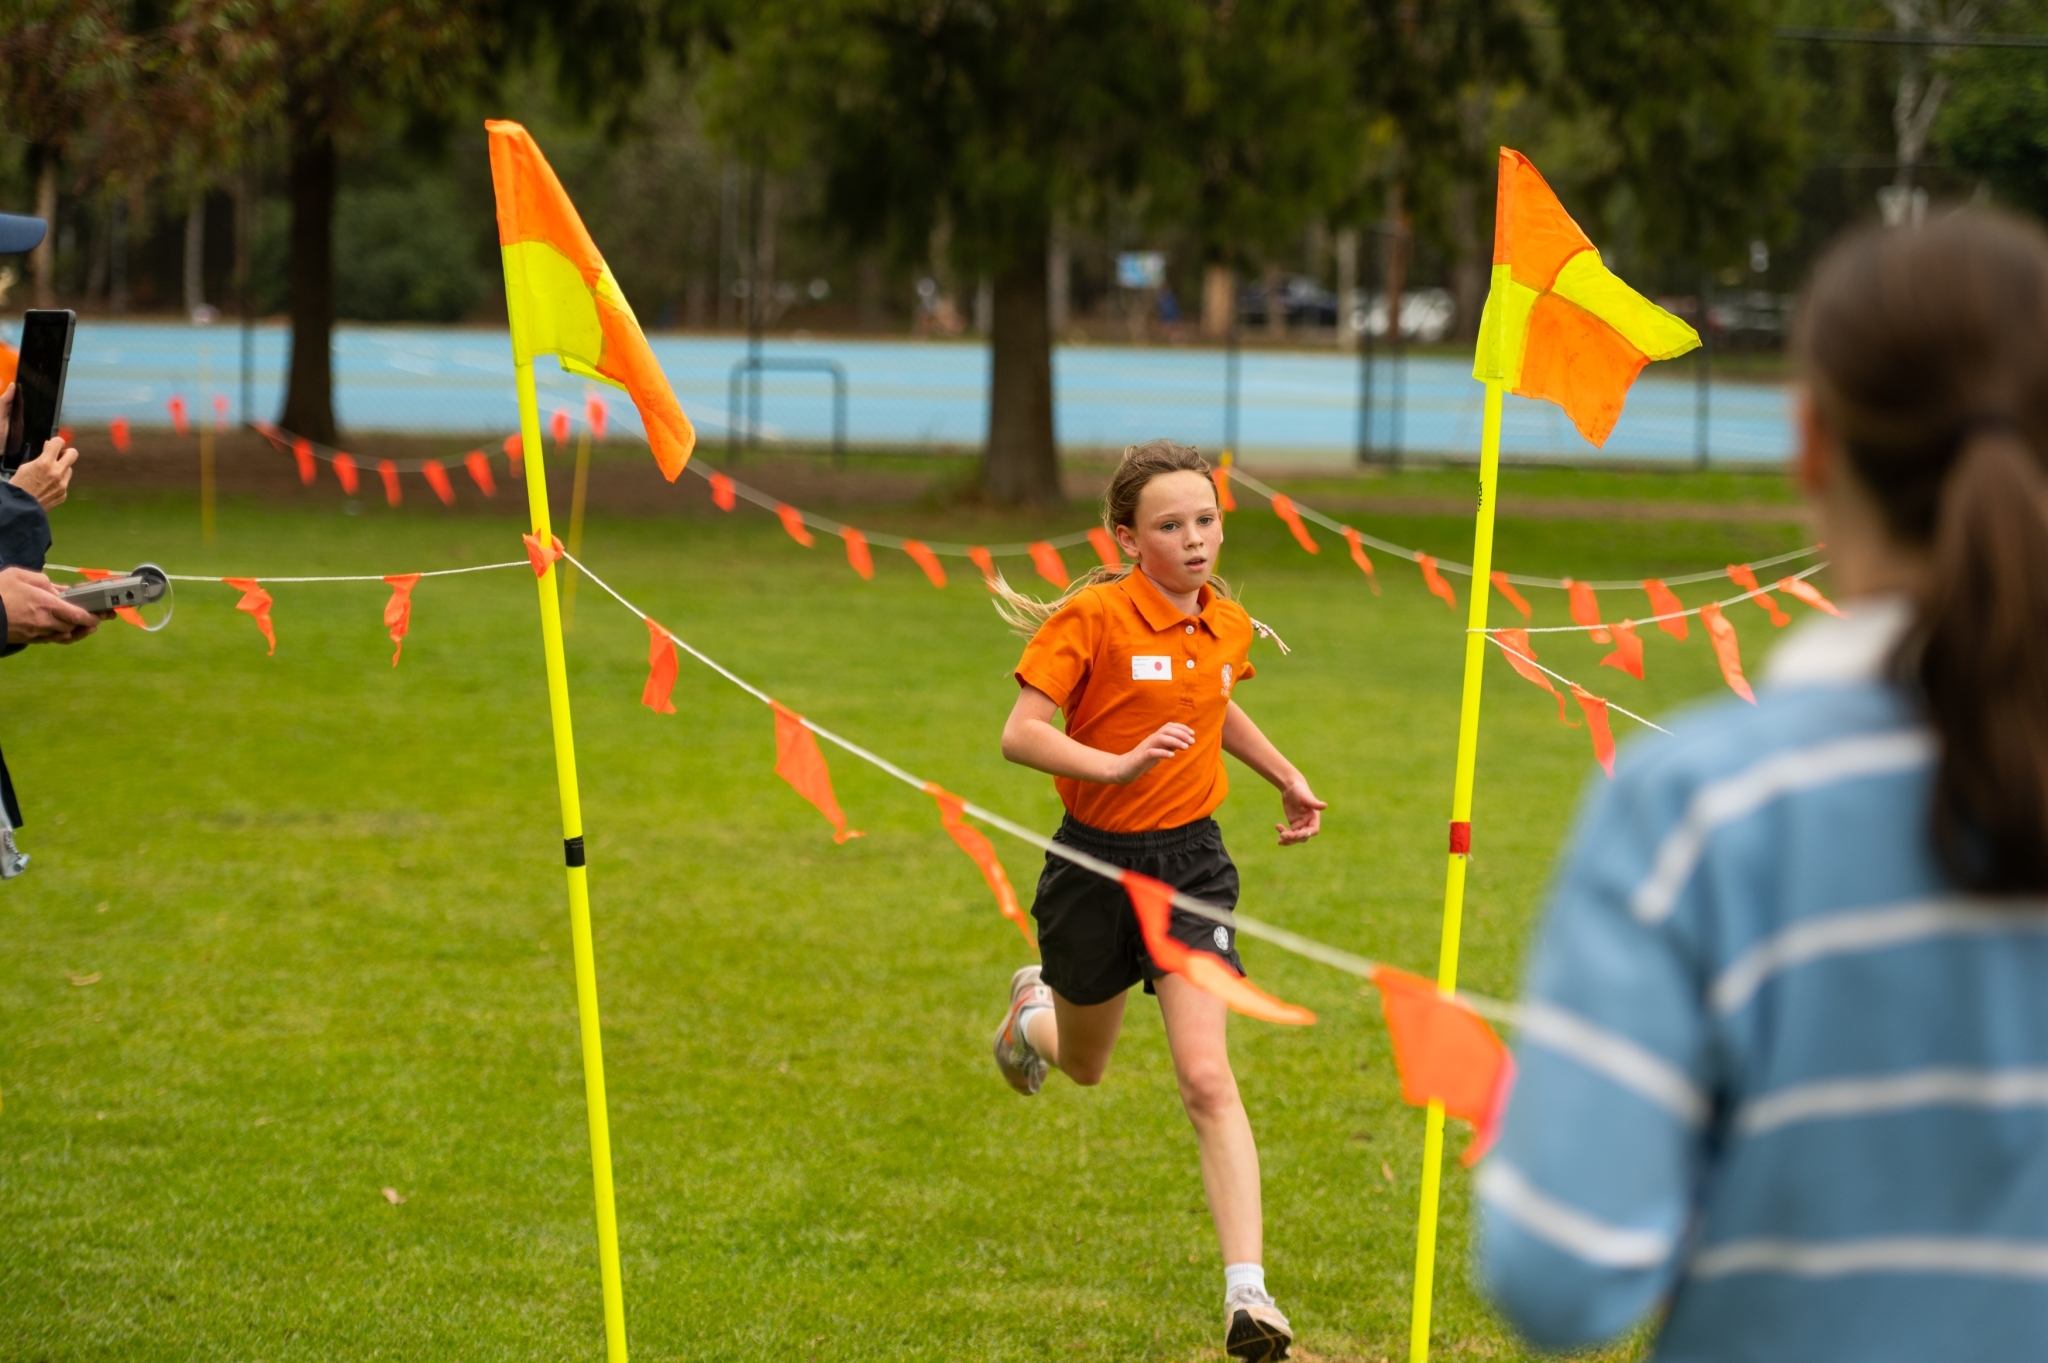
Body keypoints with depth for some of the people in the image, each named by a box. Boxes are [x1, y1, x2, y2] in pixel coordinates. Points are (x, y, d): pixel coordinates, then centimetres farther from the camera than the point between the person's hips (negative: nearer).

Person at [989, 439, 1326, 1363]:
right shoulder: (1094, 618, -16)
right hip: (1095, 861, -2)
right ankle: (1033, 1011, 60)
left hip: (1189, 861, 2)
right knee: (1084, 1068, 21)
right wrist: (1117, 764, -34)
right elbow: (1020, 734, -21)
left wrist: (1287, 778, 20)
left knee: (1207, 1078, -14)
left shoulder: (1227, 627, 3)